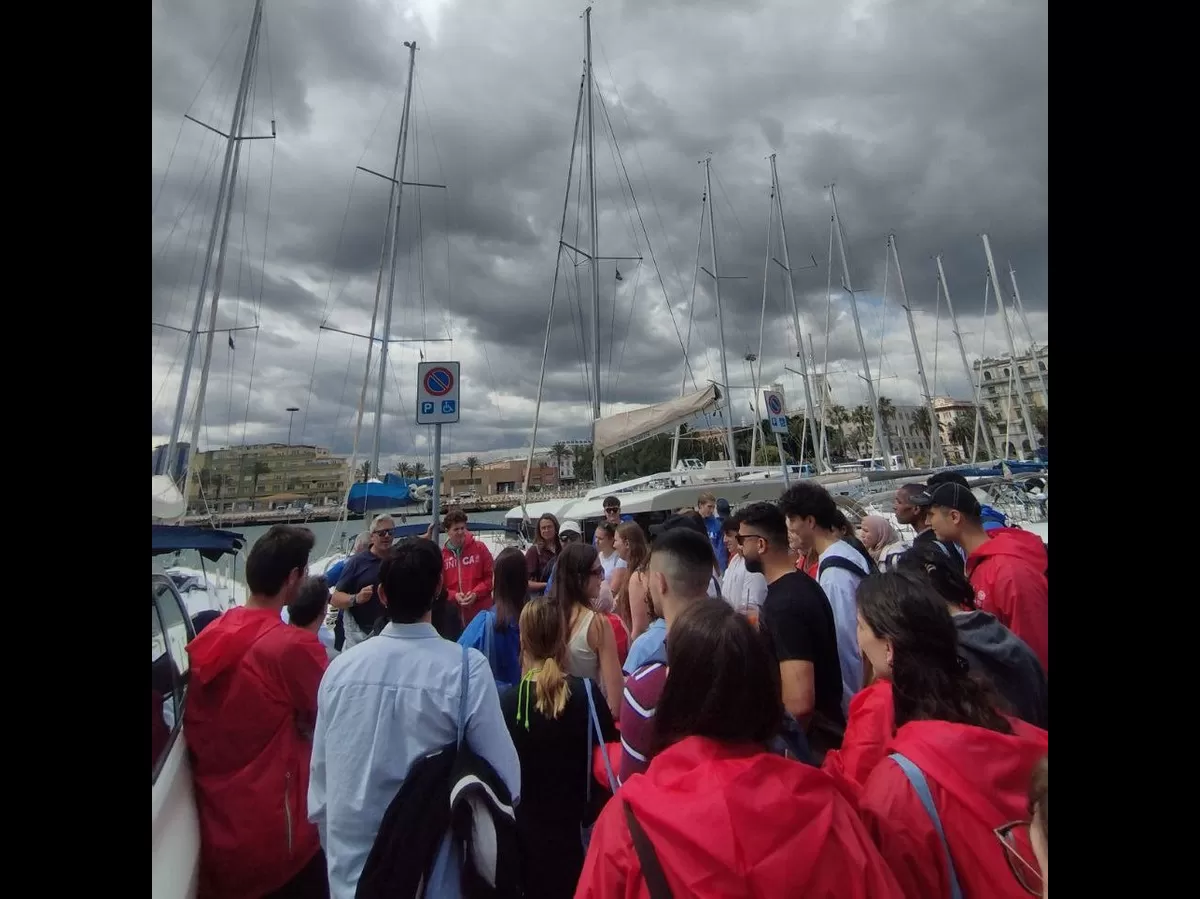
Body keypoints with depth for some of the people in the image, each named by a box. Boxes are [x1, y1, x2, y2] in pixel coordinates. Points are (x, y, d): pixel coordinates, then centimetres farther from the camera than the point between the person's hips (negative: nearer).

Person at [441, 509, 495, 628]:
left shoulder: (480, 548, -1)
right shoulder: (442, 554, 0)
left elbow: (490, 576, 1)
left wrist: (476, 593, -11)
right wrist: (454, 595, -12)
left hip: (481, 611, -1)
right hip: (455, 613, 1)